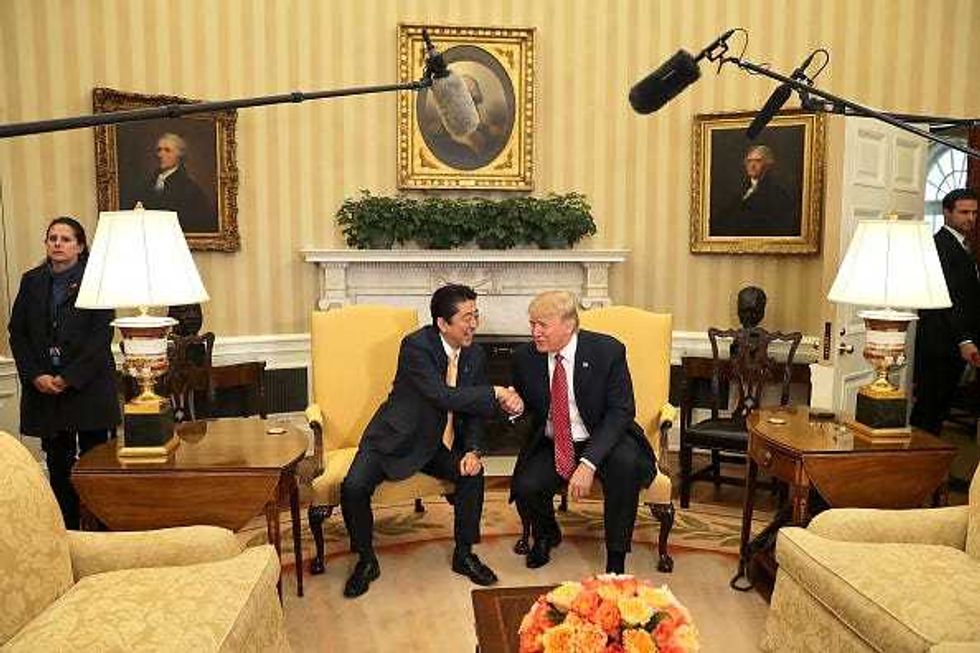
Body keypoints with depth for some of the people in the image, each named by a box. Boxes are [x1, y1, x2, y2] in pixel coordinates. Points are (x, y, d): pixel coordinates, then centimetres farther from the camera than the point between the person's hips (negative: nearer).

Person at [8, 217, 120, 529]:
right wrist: (35, 376, -5)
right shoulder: (31, 281, 10)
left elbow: (101, 336, -8)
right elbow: (17, 332, 8)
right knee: (58, 464, 9)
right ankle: (66, 529, 18)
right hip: (43, 387, 4)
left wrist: (69, 378, -13)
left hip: (88, 384, -4)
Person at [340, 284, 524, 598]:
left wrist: (473, 450, -15)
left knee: (473, 472, -19)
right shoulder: (416, 345, -21)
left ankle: (464, 554, 3)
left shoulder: (475, 355, -1)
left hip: (440, 444, 5)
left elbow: (474, 410, 3)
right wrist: (496, 394, -31)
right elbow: (444, 396, -31)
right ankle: (366, 561, 4)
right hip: (396, 439, -4)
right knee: (353, 487, -23)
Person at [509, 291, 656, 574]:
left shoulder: (607, 351, -14)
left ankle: (616, 558, -12)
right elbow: (527, 409, 8)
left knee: (626, 464, -34)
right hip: (551, 446, 3)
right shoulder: (525, 358, -5)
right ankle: (547, 535, 15)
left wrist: (588, 463, -28)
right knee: (525, 487, -23)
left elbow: (621, 411, -17)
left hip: (601, 442, -2)